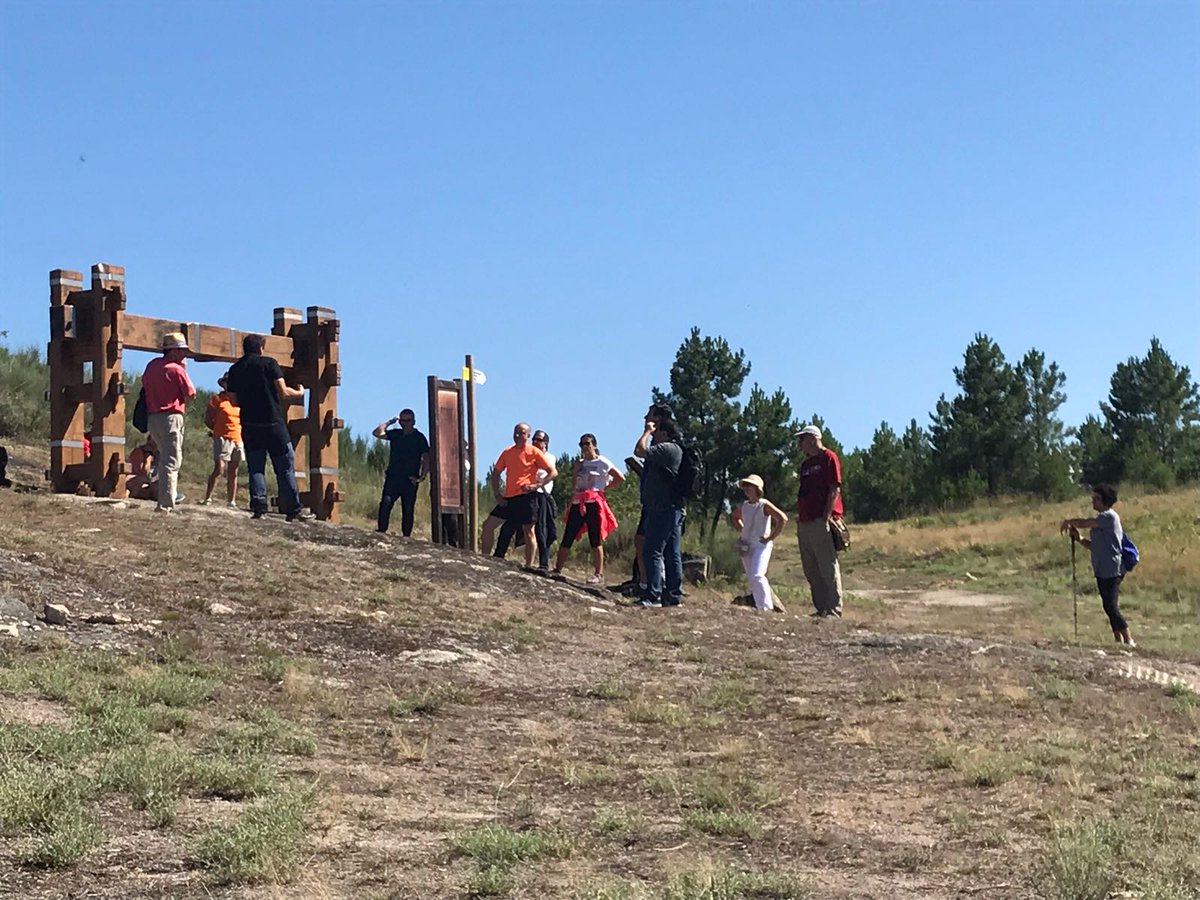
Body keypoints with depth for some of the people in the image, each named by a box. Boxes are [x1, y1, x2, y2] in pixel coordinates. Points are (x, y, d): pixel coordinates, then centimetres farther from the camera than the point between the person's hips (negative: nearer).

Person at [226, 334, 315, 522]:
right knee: (285, 466, 2)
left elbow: (233, 400, 9)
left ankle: (258, 508, -2)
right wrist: (299, 393, 11)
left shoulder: (235, 369, 8)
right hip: (273, 422, -4)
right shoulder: (269, 363, -4)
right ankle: (294, 509, 2)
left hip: (249, 425, 4)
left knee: (255, 468, 7)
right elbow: (283, 392, -8)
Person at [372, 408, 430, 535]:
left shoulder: (420, 438, 3)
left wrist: (422, 477, -11)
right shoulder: (395, 434, 14)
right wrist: (390, 422, 4)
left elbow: (426, 459, -1)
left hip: (410, 480, -2)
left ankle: (406, 536, 6)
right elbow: (377, 433, 7)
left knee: (408, 510, 1)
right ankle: (381, 530, -20)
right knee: (385, 503, -17)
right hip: (393, 477, 2)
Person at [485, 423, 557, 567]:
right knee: (488, 525, 4)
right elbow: (495, 473, 18)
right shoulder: (507, 452, 12)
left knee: (528, 531, -4)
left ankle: (529, 566, -1)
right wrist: (497, 494, 7)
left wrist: (537, 485, -15)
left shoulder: (534, 452, -2)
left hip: (526, 496, -6)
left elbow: (553, 472, -3)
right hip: (508, 497, 6)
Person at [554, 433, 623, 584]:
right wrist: (575, 468, 4)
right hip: (577, 503, 5)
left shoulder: (601, 462, 1)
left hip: (593, 503, -5)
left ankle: (598, 573, 4)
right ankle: (557, 569, 6)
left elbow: (620, 478, -2)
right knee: (567, 538, 2)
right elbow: (573, 484, 14)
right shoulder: (580, 463, 17)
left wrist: (604, 487, -2)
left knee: (595, 541, -2)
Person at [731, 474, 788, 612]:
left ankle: (766, 607, -15)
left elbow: (783, 518, -15)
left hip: (761, 545, -7)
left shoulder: (764, 505, -11)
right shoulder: (742, 506, 7)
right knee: (751, 578, 10)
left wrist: (771, 537, -13)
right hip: (746, 545, 7)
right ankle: (758, 606, 20)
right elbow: (735, 517, 30)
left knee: (757, 575, -20)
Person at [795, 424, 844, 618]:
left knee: (828, 569, -9)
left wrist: (826, 517, -17)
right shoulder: (805, 463, 21)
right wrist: (799, 518, 14)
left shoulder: (828, 458, -4)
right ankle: (821, 609, 15)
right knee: (811, 571, 9)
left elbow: (835, 489, -11)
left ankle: (834, 610, -9)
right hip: (804, 522, 9)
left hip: (821, 522, -9)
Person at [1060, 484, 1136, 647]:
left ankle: (1129, 640, -13)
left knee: (1111, 606, -14)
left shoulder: (1109, 516, -12)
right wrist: (1079, 538, 4)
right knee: (1110, 606, 11)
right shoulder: (1101, 519, 18)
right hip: (1102, 571, 10)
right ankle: (1118, 640, 15)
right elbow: (1094, 545, 19)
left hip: (1111, 571, -10)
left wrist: (1068, 522, -1)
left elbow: (1084, 523, -19)